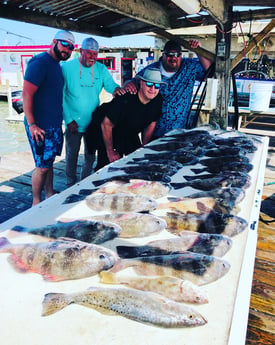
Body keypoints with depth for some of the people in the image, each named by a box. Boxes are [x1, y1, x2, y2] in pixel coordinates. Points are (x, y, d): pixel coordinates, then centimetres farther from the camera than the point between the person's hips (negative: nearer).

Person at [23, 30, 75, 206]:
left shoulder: (57, 65, 15)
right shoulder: (40, 62, -14)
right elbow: (27, 94, -20)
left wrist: (62, 120, 20)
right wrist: (32, 124, -24)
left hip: (54, 125, 9)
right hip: (41, 126, -9)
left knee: (49, 162, 17)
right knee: (42, 166, -2)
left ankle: (50, 196, 30)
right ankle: (36, 203, 14)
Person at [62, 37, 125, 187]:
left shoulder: (101, 69, 4)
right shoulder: (67, 67, -7)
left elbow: (110, 83, -5)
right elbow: (61, 96, -8)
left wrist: (116, 89, -32)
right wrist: (69, 119, -14)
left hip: (93, 122, 4)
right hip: (74, 122, -3)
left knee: (90, 156, 13)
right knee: (72, 156, 6)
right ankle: (71, 185, 24)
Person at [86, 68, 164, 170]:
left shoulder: (158, 101, -16)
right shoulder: (125, 100, -35)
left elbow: (151, 124, 1)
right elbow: (106, 125, -25)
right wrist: (110, 152, -16)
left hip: (130, 133, 6)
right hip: (106, 131, -6)